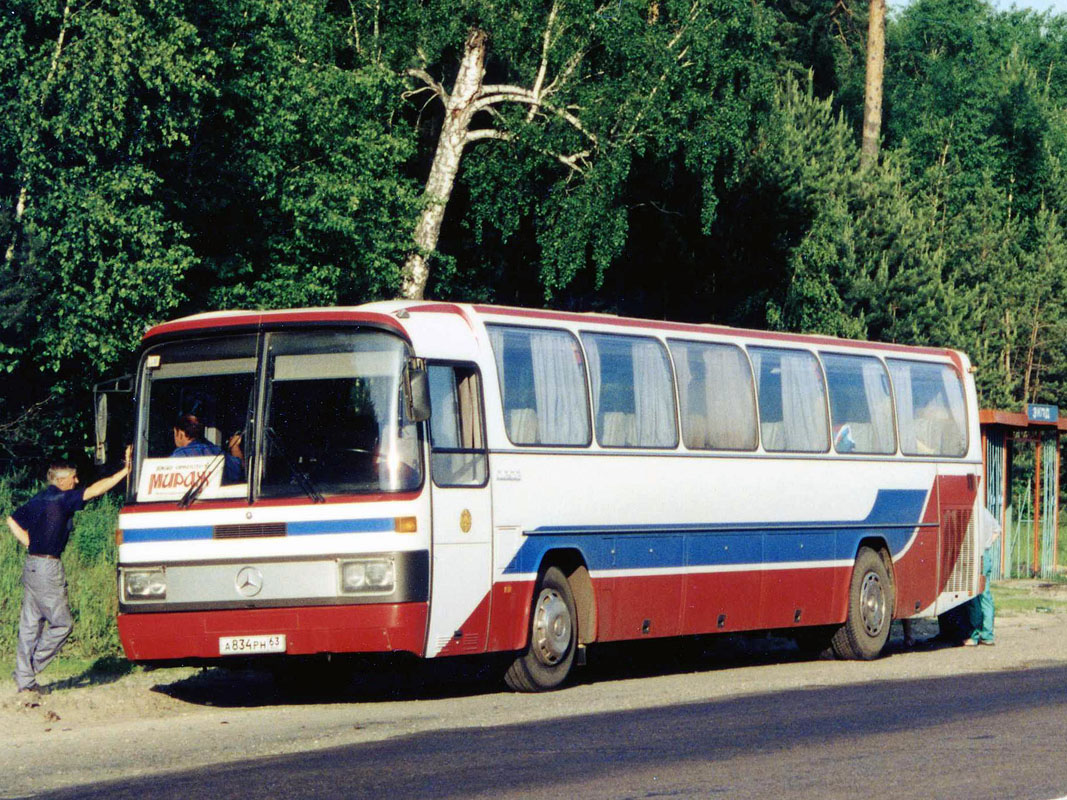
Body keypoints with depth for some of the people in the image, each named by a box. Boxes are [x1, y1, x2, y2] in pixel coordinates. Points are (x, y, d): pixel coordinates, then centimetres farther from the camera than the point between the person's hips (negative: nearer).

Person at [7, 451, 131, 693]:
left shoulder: (38, 499, 12)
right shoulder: (61, 499, -12)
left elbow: (12, 521, 18)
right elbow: (95, 490, -18)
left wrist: (31, 544, 14)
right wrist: (124, 472, -16)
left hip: (32, 564, 9)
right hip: (48, 567, -9)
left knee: (30, 624, 11)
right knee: (62, 623, 1)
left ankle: (24, 679, 13)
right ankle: (32, 666, 3)